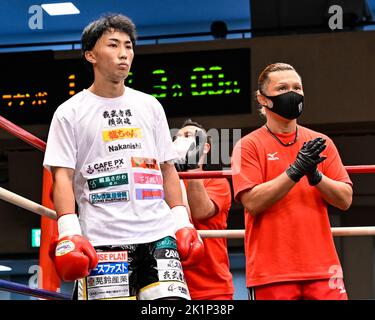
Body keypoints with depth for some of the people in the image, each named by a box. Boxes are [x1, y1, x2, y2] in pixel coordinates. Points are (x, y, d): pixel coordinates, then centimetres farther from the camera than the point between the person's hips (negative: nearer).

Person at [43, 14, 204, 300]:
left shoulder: (150, 106, 16)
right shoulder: (70, 113, 4)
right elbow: (62, 175, -2)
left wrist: (182, 221, 10)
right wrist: (69, 232, -13)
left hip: (158, 233, 3)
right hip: (101, 241, -3)